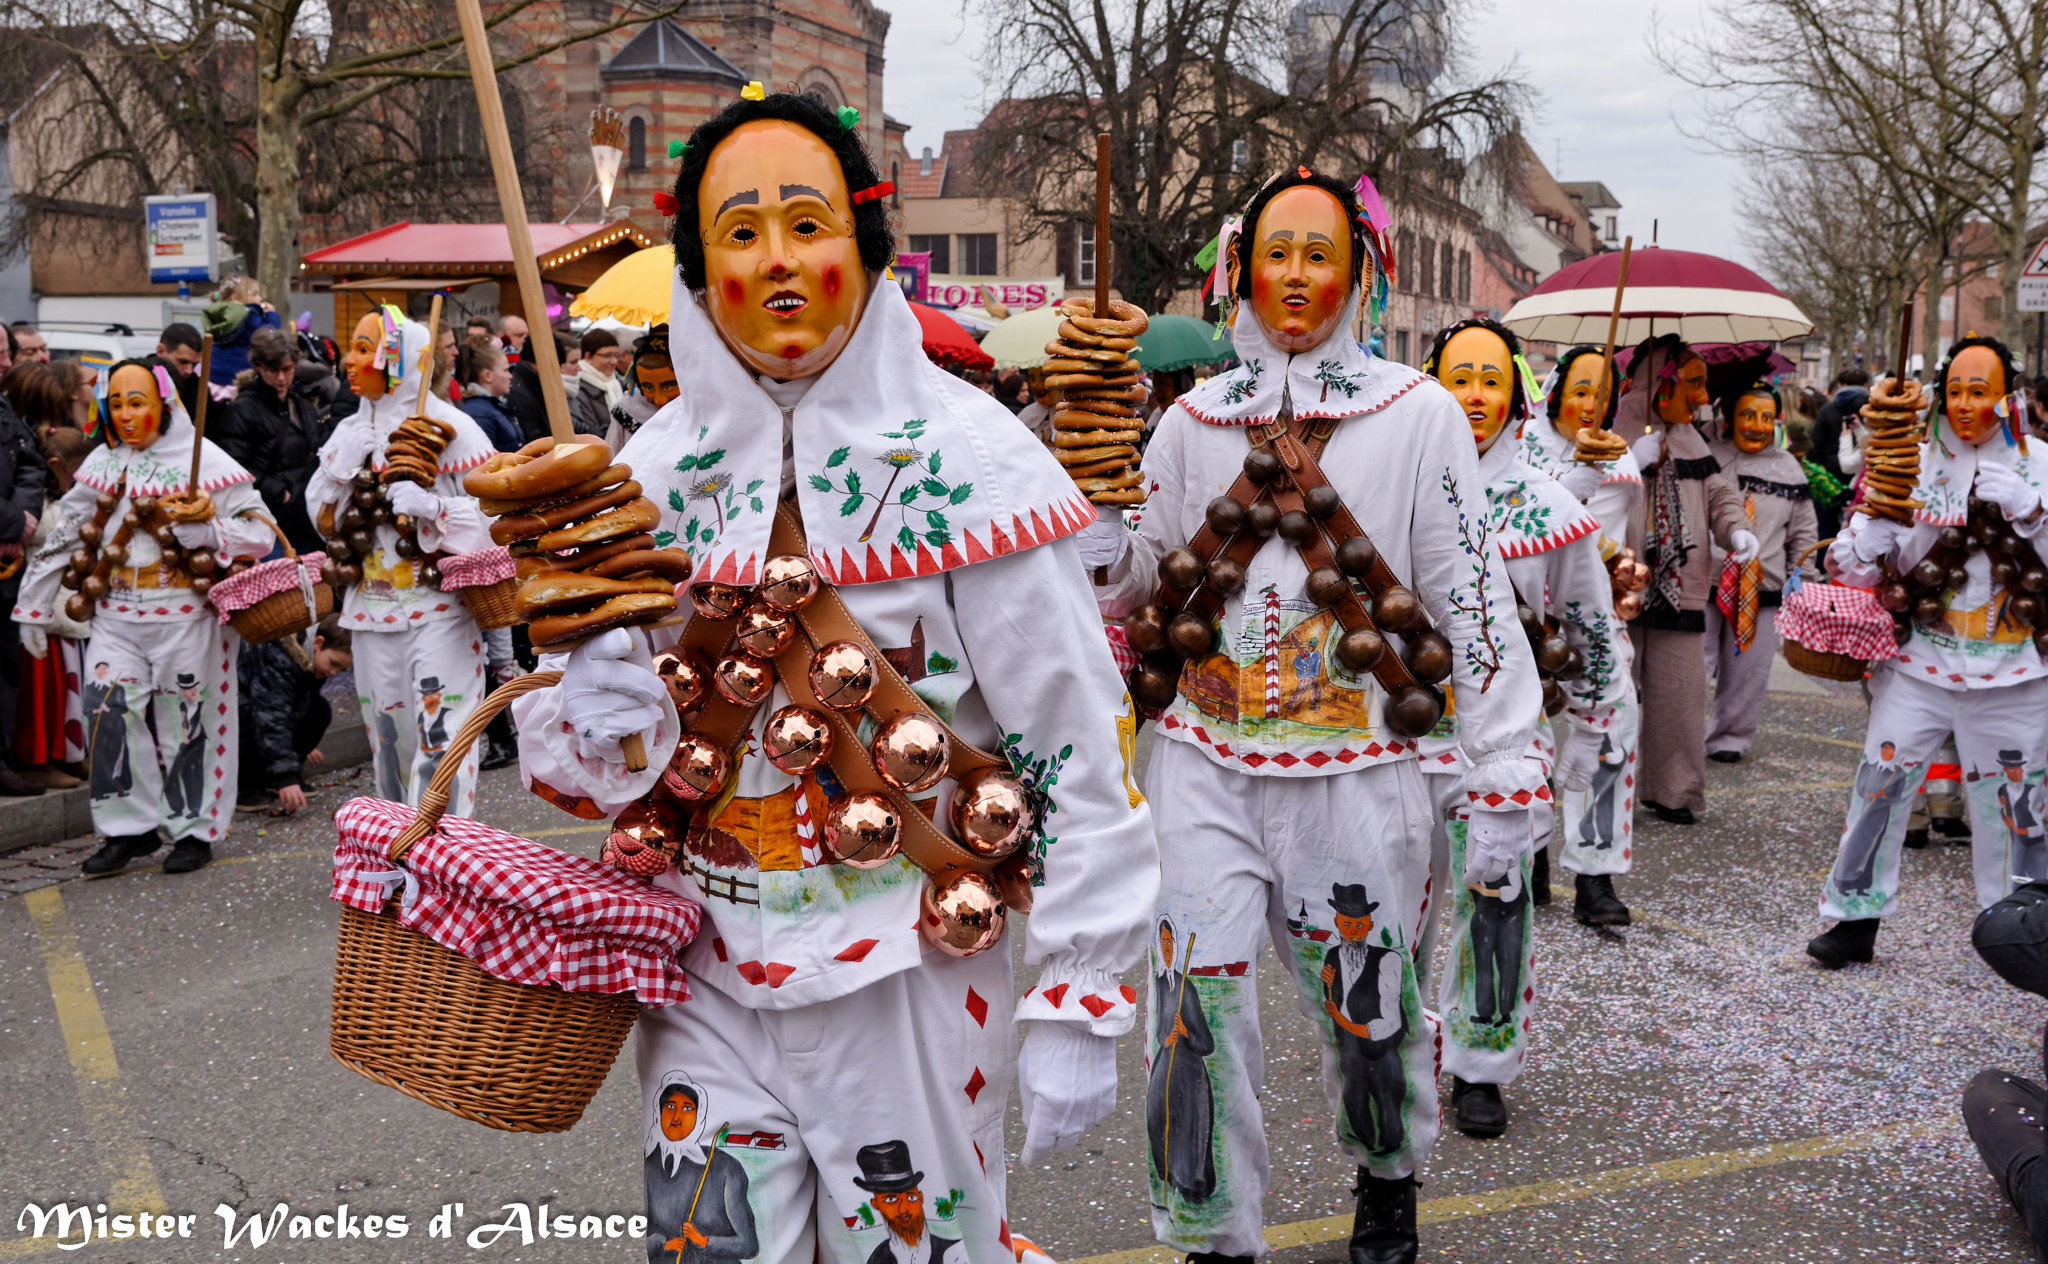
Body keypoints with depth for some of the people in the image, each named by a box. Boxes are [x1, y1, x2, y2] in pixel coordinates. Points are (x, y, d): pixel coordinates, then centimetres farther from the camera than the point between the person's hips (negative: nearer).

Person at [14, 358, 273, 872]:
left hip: (185, 615, -4)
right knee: (106, 709, -7)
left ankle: (196, 829, 17)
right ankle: (131, 828, 6)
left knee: (186, 721, 2)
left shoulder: (205, 461, -4)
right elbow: (67, 536, 16)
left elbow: (259, 534, -7)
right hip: (116, 615, 4)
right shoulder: (102, 464, 11)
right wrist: (34, 608, 16)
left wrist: (204, 526, -24)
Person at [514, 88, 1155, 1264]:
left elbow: (1082, 748, -11)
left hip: (909, 985, -3)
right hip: (705, 979, 4)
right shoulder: (658, 466, 2)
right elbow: (572, 755, 12)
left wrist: (1079, 1006, -11)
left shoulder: (968, 456, -11)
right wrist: (589, 721, -12)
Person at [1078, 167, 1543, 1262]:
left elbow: (1472, 599, -3)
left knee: (1367, 1007, 12)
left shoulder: (1418, 415, -1)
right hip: (1205, 761, 2)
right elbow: (1142, 576, 14)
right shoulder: (1194, 417, 7)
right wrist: (1103, 552, -10)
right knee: (1200, 1001, -3)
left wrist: (1503, 779, -6)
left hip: (1356, 770, -1)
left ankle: (1387, 1173, 44)